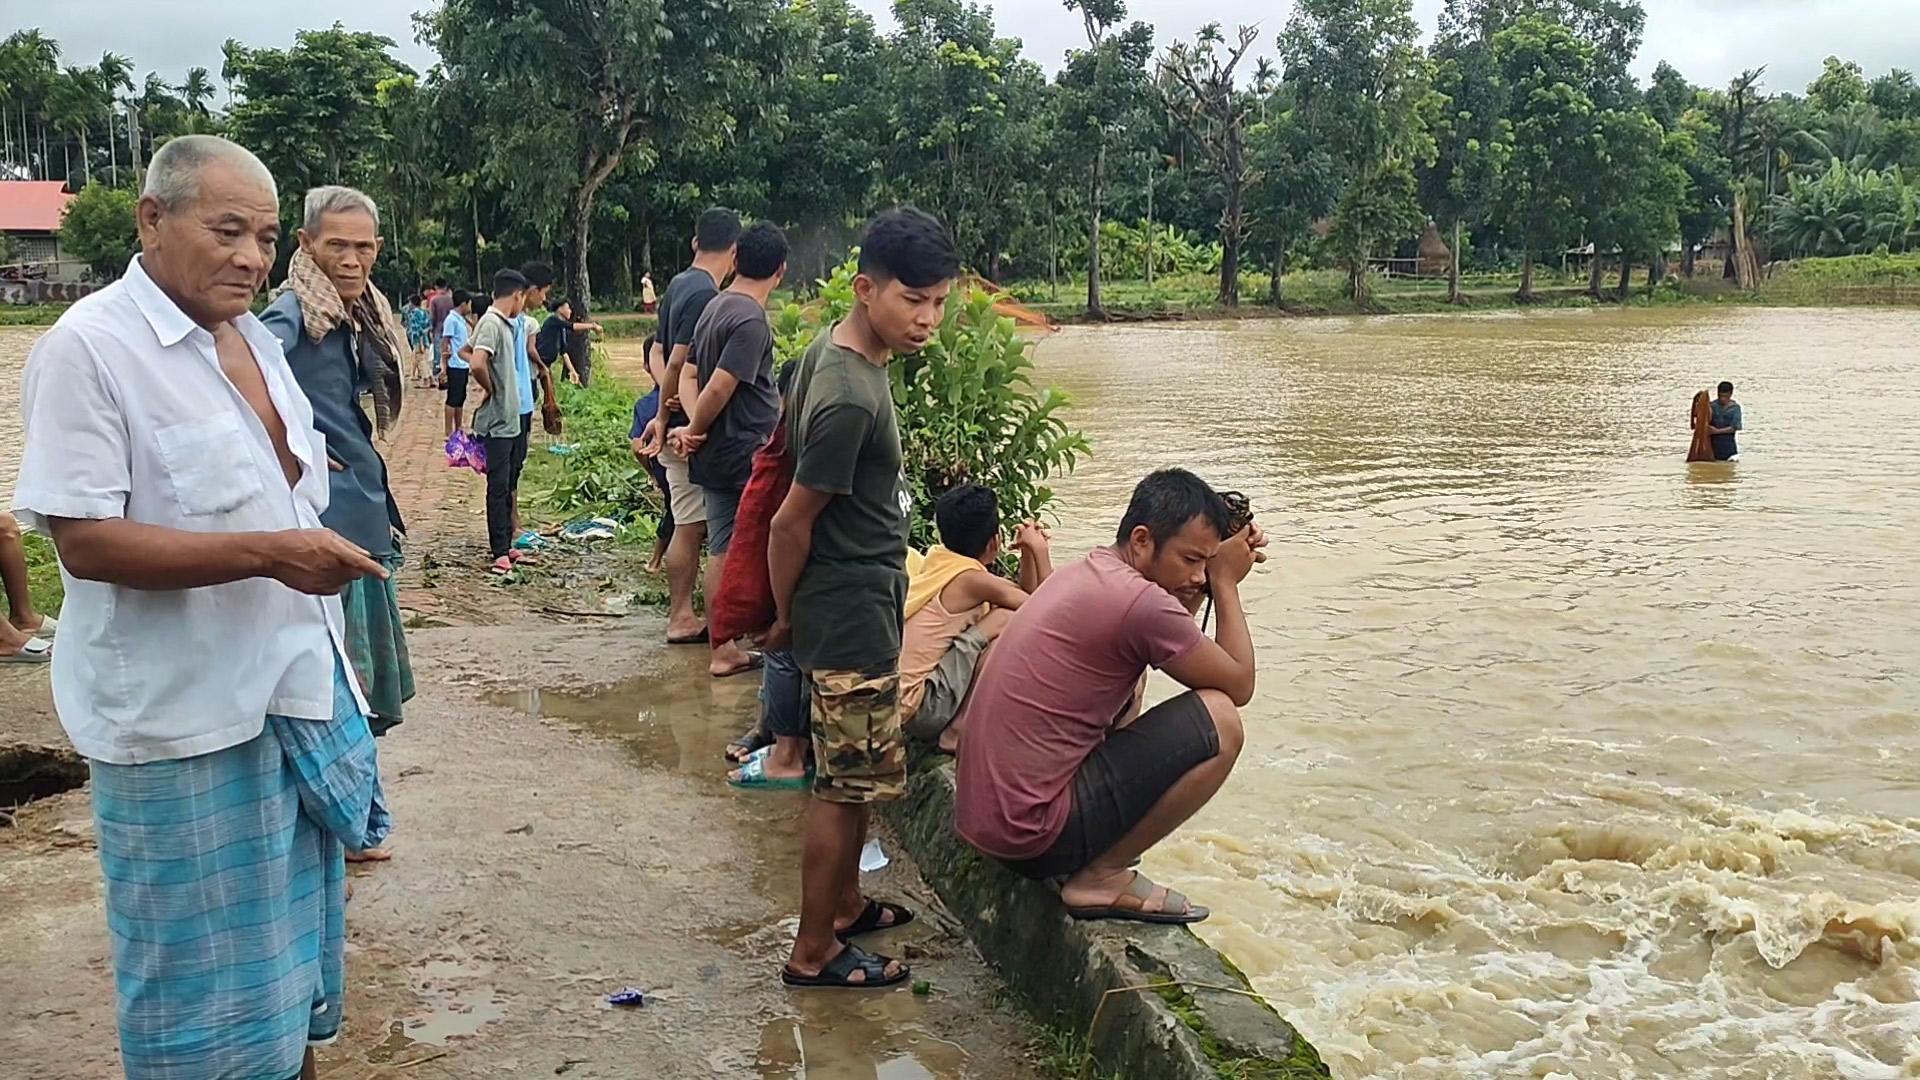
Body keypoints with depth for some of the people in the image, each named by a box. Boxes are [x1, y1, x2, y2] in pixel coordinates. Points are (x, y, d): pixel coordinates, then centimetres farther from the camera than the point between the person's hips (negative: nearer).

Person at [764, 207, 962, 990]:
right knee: (847, 784, 1)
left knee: (851, 773, 21)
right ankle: (813, 954, 14)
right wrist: (787, 618, -6)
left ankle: (844, 905, 37)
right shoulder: (852, 399, -26)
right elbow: (792, 522, -22)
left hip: (861, 602, 10)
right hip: (852, 611, -10)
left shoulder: (834, 351, 4)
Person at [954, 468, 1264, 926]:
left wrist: (1210, 583, 13)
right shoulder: (1140, 600, -18)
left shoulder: (1085, 574, 11)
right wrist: (1226, 583, 4)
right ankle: (1102, 878, -2)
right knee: (1219, 721, -10)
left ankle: (1097, 854, 19)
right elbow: (1240, 685, -6)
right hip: (1031, 831, -10)